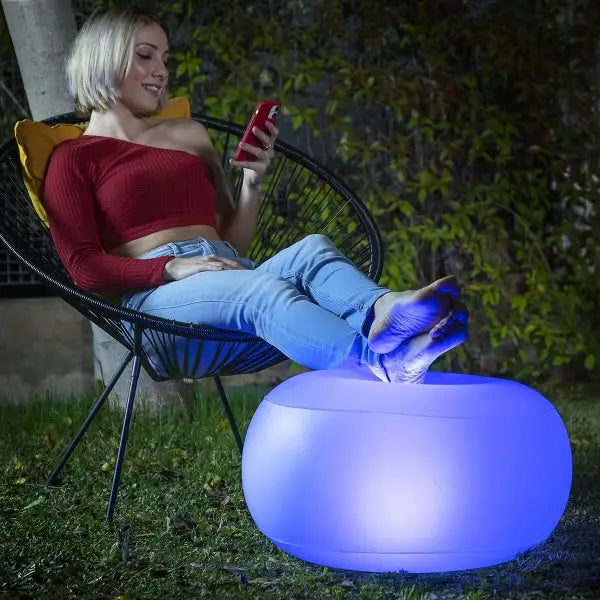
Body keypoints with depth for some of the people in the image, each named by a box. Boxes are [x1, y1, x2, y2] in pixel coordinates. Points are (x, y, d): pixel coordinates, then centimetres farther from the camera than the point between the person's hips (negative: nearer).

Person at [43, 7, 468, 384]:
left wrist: (253, 181, 8)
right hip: (153, 294, -5)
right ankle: (380, 360, -67)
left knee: (311, 250, -29)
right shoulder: (73, 158, 13)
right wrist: (171, 267, -16)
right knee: (265, 290, -38)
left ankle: (386, 311, -63)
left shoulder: (190, 134, 28)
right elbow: (84, 267, -2)